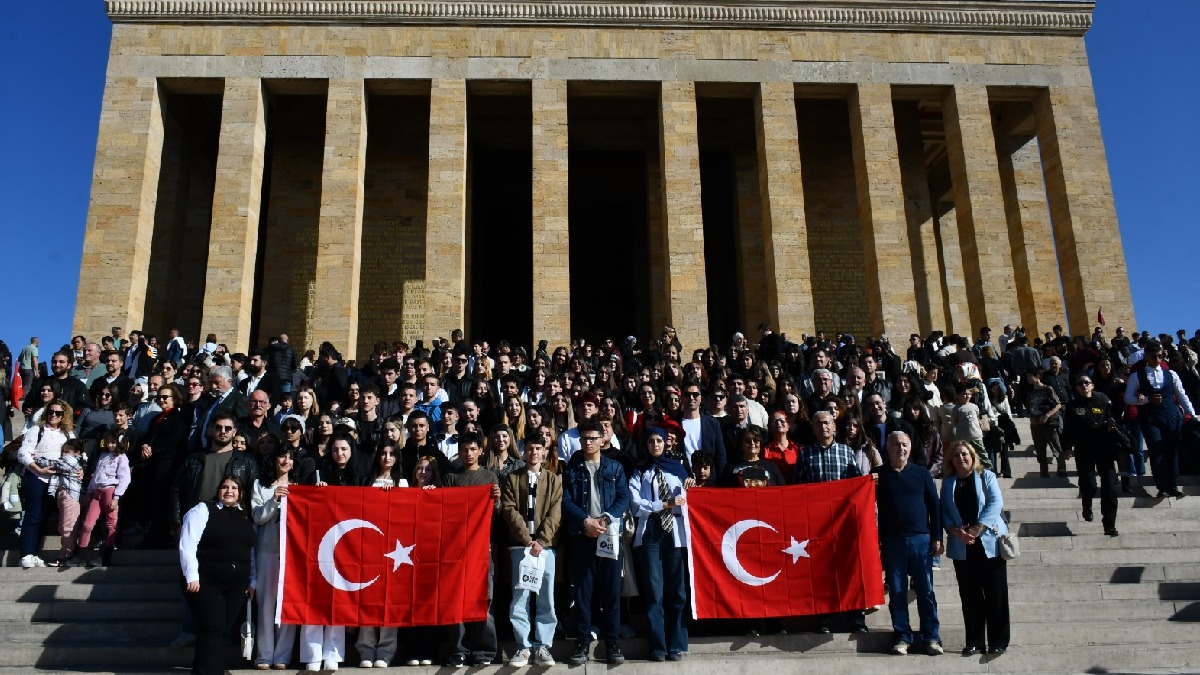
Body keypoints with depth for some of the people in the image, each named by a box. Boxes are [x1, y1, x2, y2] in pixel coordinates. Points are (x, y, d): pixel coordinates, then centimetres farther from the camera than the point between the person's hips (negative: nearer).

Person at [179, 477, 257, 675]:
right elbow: (187, 545, -9)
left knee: (224, 630, 7)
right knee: (212, 629, -10)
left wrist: (252, 581, 13)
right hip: (206, 582, -5)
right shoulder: (203, 510, -2)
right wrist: (192, 576, -16)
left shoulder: (246, 517, 14)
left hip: (237, 585, 5)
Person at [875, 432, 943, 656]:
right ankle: (902, 637, 12)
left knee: (926, 591, 3)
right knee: (896, 592, 4)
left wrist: (937, 537, 1)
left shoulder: (922, 473, 5)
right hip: (892, 541, 0)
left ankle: (931, 637, 11)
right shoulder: (879, 475, 5)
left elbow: (935, 505, 5)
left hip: (921, 539, 0)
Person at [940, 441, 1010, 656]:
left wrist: (976, 529, -17)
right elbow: (944, 512, 6)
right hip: (961, 548, 3)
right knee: (970, 596, 6)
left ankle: (998, 641, 9)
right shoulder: (948, 482, 10)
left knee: (995, 594, 1)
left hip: (989, 543, -3)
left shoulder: (986, 476, 2)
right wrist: (956, 531, -12)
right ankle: (974, 641, 14)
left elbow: (995, 504, -9)